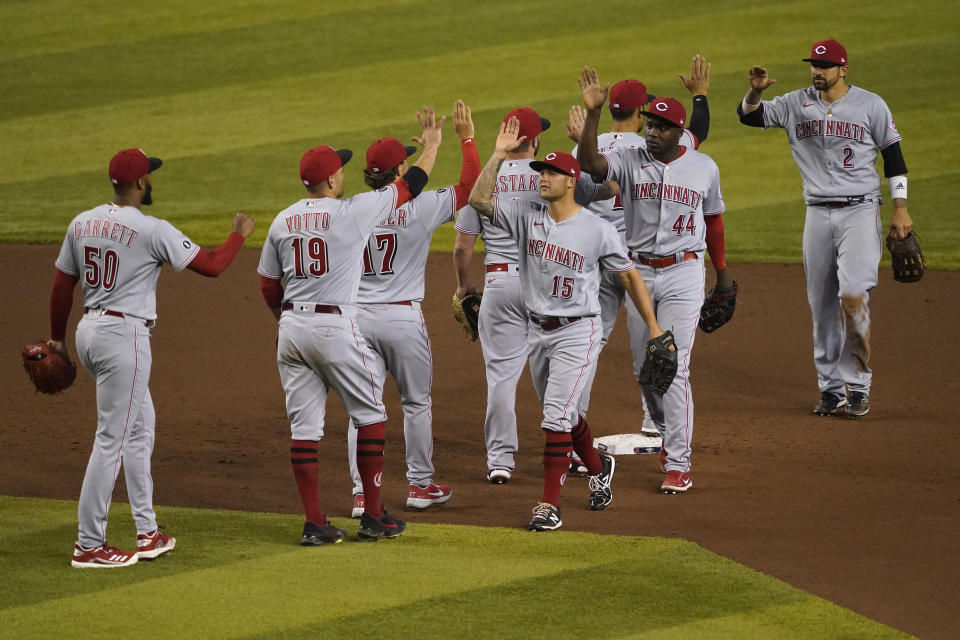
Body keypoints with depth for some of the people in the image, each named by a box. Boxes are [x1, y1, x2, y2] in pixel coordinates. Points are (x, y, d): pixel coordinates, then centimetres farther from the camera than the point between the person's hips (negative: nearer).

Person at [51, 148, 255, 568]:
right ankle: (88, 545, -2)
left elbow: (61, 286, 11)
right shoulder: (152, 231, -14)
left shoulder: (82, 224, 6)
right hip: (124, 336, -8)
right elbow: (211, 265, -9)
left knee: (140, 427, 19)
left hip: (89, 331, 8)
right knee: (112, 439, -4)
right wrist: (240, 235, 9)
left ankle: (148, 533, 22)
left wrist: (58, 338, 23)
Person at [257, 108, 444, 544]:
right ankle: (373, 517, 9)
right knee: (370, 413, 9)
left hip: (291, 328, 5)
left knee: (304, 426, 5)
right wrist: (432, 146, 16)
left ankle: (314, 524, 3)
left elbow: (268, 287, 12)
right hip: (335, 327, -5)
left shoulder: (282, 221, 7)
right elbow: (408, 187, 1)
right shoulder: (351, 213, -9)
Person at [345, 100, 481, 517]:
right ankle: (420, 485, 21)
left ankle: (362, 493, 0)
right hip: (403, 318, -3)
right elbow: (469, 187, 0)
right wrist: (467, 139, 8)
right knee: (416, 402, 14)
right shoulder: (418, 209, -10)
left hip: (358, 318, 3)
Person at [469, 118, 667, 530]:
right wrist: (498, 155, -18)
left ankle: (550, 504, -10)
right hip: (538, 330, 5)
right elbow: (479, 199, -11)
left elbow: (629, 276, -3)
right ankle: (598, 468, 44)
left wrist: (654, 329, -4)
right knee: (562, 414, 18)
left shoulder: (597, 230, -11)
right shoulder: (526, 216, -1)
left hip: (577, 331, -5)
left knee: (556, 416, -13)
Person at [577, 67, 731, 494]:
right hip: (639, 272, 2)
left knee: (673, 368, -9)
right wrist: (592, 112, -34)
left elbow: (712, 220, 12)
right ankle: (668, 431, 37)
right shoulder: (628, 160, -3)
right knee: (643, 368, 10)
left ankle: (678, 465, -7)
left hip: (684, 273, -2)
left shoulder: (703, 167, 0)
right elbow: (589, 162, -23)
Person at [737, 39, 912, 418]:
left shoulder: (871, 105, -1)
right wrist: (755, 92, -18)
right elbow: (749, 116, 5)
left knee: (853, 296, -18)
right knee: (822, 306, 5)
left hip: (860, 212, -4)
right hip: (818, 214, 4)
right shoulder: (797, 104, 6)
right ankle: (831, 389, 14)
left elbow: (893, 156, 3)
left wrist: (900, 209, -2)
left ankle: (858, 386, -10)